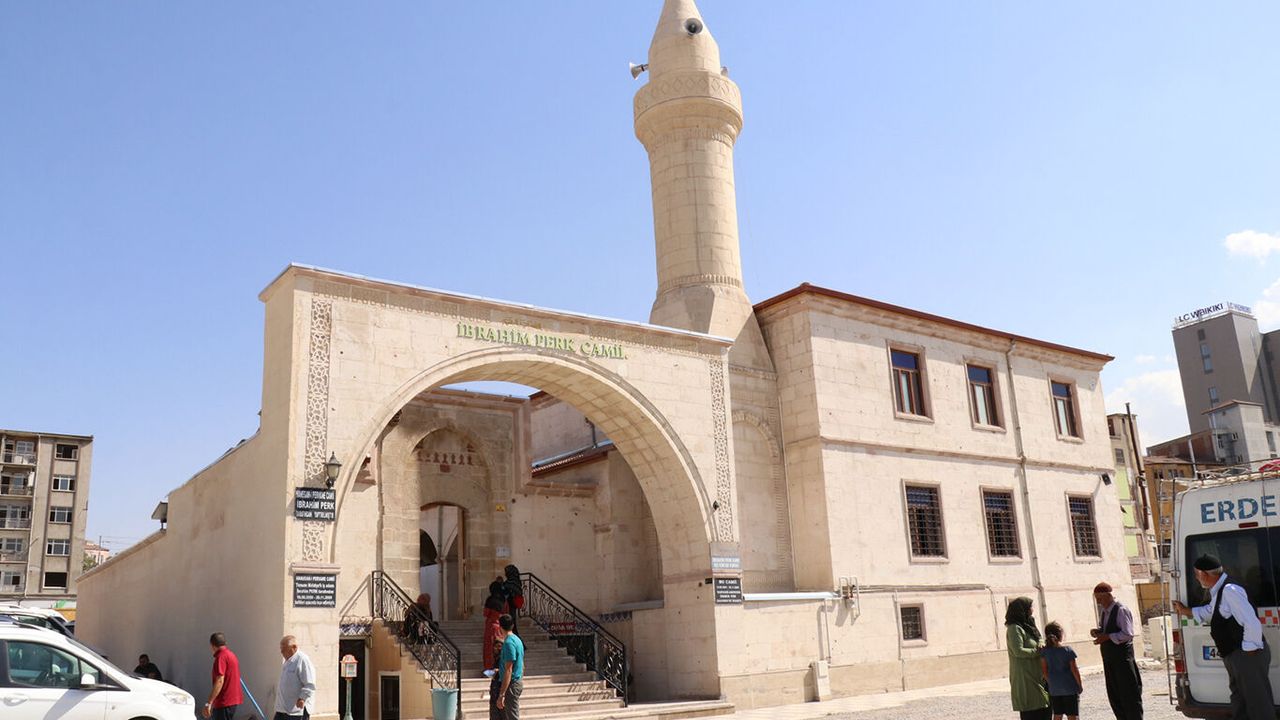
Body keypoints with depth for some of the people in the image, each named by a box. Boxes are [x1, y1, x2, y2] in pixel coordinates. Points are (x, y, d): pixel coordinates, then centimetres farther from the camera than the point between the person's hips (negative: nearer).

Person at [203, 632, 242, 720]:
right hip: (232, 699, 10)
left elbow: (219, 681, -24)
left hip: (224, 702, -10)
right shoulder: (230, 654, 15)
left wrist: (209, 703, -25)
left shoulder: (221, 657, -16)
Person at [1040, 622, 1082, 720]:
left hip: (1054, 690, 3)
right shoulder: (1068, 651, -10)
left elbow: (1045, 671, -1)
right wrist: (1080, 684, 4)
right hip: (1070, 688, -3)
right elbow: (1074, 670, -8)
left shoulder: (1044, 651, -2)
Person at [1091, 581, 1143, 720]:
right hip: (1109, 658, 9)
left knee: (1129, 693, -2)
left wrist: (1107, 637, -23)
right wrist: (1097, 631, 4)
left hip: (1122, 656, -9)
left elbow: (1127, 634, -20)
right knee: (1113, 694, 13)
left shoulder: (1121, 610, -14)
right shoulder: (1104, 612, 12)